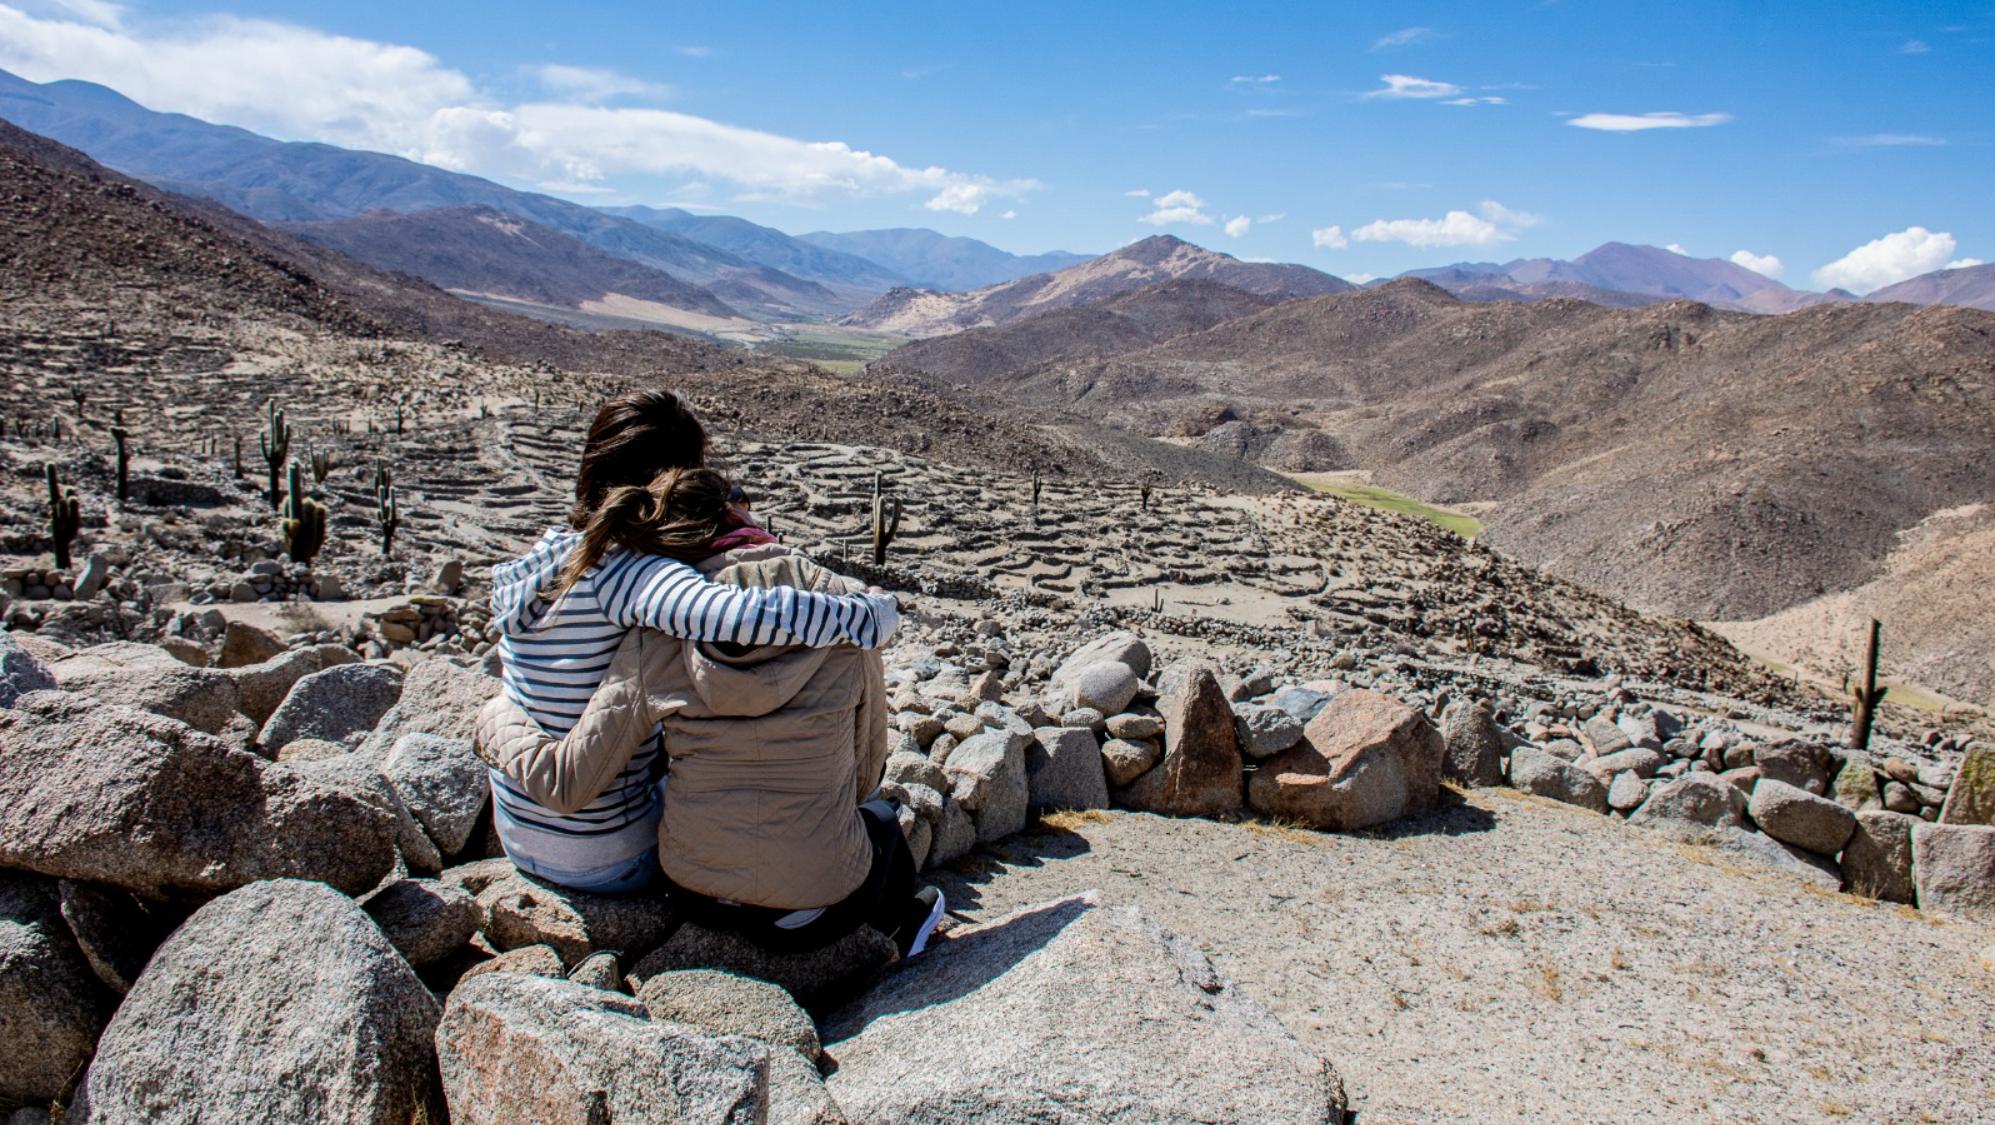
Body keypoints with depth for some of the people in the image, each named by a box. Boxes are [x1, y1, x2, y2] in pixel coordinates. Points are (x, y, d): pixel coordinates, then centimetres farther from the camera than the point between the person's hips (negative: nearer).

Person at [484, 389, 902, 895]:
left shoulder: (541, 559, -4)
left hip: (516, 834, 7)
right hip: (604, 861, -6)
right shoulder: (630, 573, -27)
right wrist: (873, 613, -30)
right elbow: (749, 614, -44)